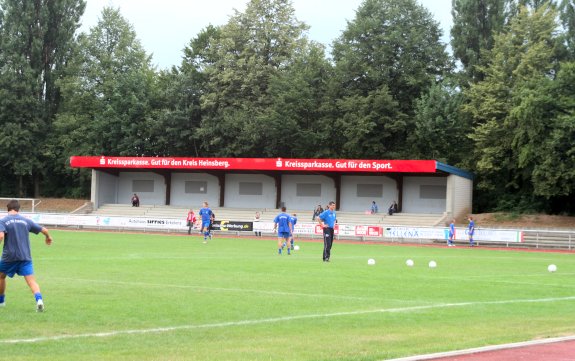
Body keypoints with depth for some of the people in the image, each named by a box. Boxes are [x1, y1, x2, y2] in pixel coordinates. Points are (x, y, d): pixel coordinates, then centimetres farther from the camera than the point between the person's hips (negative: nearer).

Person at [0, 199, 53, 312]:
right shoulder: (26, 221, 9)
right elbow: (44, 230, 13)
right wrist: (48, 237, 33)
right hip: (25, 256, 2)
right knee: (31, 281, -7)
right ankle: (39, 299, -31)